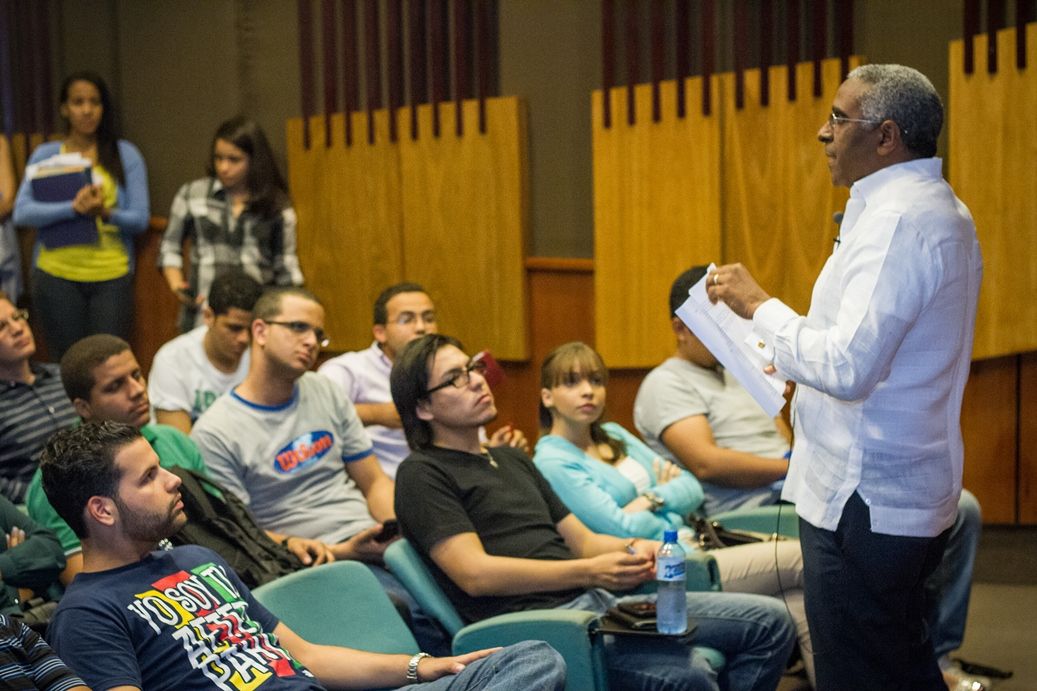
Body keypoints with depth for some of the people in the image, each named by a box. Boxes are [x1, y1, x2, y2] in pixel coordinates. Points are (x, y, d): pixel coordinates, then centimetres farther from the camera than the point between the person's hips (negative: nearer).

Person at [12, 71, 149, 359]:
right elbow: (22, 213, -6)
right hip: (57, 276, 0)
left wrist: (106, 213, -20)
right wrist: (73, 208, -22)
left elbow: (141, 219, 1)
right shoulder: (45, 154, 6)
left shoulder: (125, 154, 5)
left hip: (112, 276, 0)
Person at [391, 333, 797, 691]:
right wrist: (591, 572, -18)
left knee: (769, 621, -1)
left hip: (600, 603, 9)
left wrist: (634, 549, -1)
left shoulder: (512, 460, 27)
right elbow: (475, 573, -12)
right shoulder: (422, 474, 0)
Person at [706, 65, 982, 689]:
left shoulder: (896, 220, -20)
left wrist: (758, 305, -15)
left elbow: (846, 369, -27)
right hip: (912, 497, 11)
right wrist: (803, 360, 20)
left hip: (864, 505, -11)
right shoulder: (942, 210, 14)